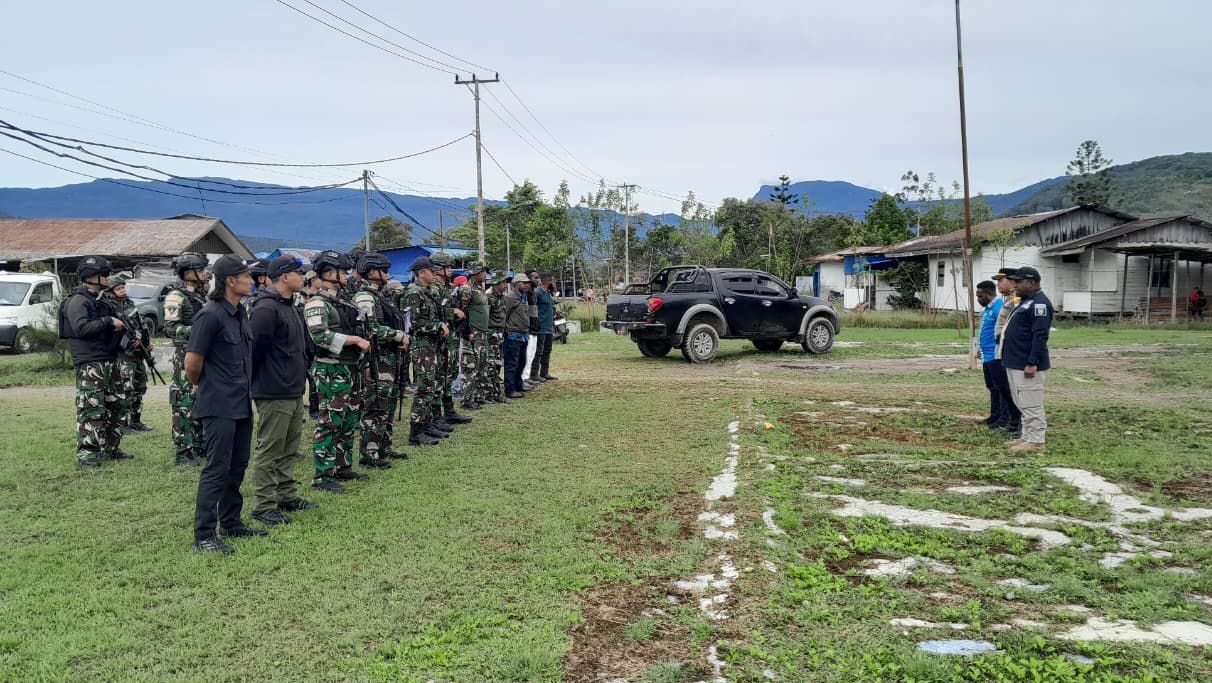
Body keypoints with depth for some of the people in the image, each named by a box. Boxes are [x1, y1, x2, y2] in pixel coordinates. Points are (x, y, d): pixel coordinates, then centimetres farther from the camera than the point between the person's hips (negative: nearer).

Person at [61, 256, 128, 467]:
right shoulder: (77, 301, -9)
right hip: (88, 364, -9)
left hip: (108, 361, 9)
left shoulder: (98, 301, 19)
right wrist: (108, 321, -17)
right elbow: (81, 328, -22)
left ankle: (110, 448, 21)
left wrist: (121, 327, 10)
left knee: (112, 406, 12)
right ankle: (85, 453, -6)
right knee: (90, 409, -9)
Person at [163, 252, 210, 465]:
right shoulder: (176, 297, -10)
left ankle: (199, 446, 23)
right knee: (185, 404, -6)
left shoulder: (201, 294, 16)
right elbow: (170, 328, -18)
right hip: (186, 357, -9)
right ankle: (183, 452, -2)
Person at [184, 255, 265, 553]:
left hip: (242, 403, 9)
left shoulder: (240, 313, 10)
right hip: (219, 406, -9)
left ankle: (231, 523, 28)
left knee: (237, 466, 16)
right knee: (217, 469, -5)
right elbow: (192, 363, -16)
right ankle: (203, 536, 1)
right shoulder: (210, 315, -17)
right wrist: (204, 385, 0)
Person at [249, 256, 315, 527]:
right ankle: (264, 506, 5)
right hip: (274, 394, -10)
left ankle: (287, 495, 28)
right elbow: (254, 348, -20)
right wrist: (255, 382, -12)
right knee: (269, 451, -2)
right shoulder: (266, 309, -17)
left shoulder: (290, 307, 16)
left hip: (294, 391, 10)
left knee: (289, 450, 17)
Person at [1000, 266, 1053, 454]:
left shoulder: (1039, 304, -15)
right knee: (1022, 404, 15)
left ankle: (1036, 441, -1)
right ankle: (1027, 438, 23)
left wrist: (1032, 363, -25)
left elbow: (1040, 337, -21)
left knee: (1031, 405, -6)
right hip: (1015, 364, 11)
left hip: (1027, 366, -11)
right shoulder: (1025, 301, 18)